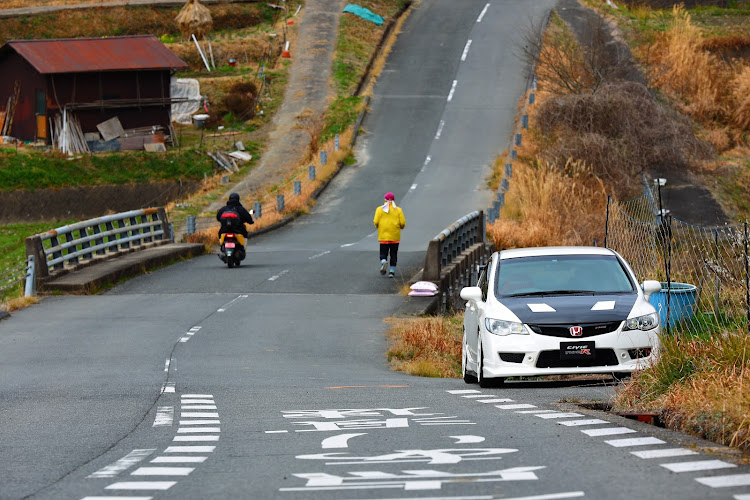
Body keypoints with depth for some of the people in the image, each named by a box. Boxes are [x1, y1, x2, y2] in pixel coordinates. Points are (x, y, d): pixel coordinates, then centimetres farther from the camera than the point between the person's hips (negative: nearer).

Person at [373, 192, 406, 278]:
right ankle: (392, 271, 4)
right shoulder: (398, 210, 1)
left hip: (383, 235, -1)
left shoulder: (380, 209, -1)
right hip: (395, 237, 1)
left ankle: (383, 261, -24)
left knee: (383, 252, 6)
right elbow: (403, 223, -4)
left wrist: (378, 227, 14)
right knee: (394, 254, 9)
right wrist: (401, 227, 18)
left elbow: (376, 222, -7)